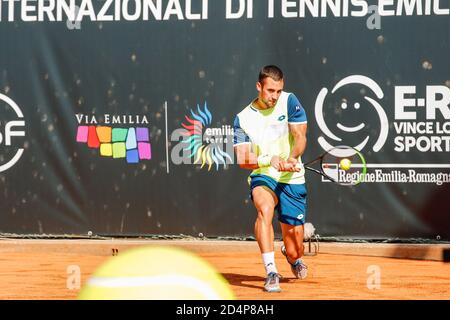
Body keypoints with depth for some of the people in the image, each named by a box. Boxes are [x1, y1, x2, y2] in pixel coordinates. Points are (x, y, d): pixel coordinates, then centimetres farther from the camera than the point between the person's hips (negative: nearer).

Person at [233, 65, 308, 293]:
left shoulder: (289, 102, -4)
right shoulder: (243, 118, -3)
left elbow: (300, 137, -11)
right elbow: (242, 159, -10)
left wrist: (292, 158, -32)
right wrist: (269, 160, -28)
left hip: (292, 180, 1)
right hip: (263, 177, 0)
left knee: (295, 245, 3)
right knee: (265, 208, -36)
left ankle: (293, 258, 44)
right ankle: (271, 272, -36)